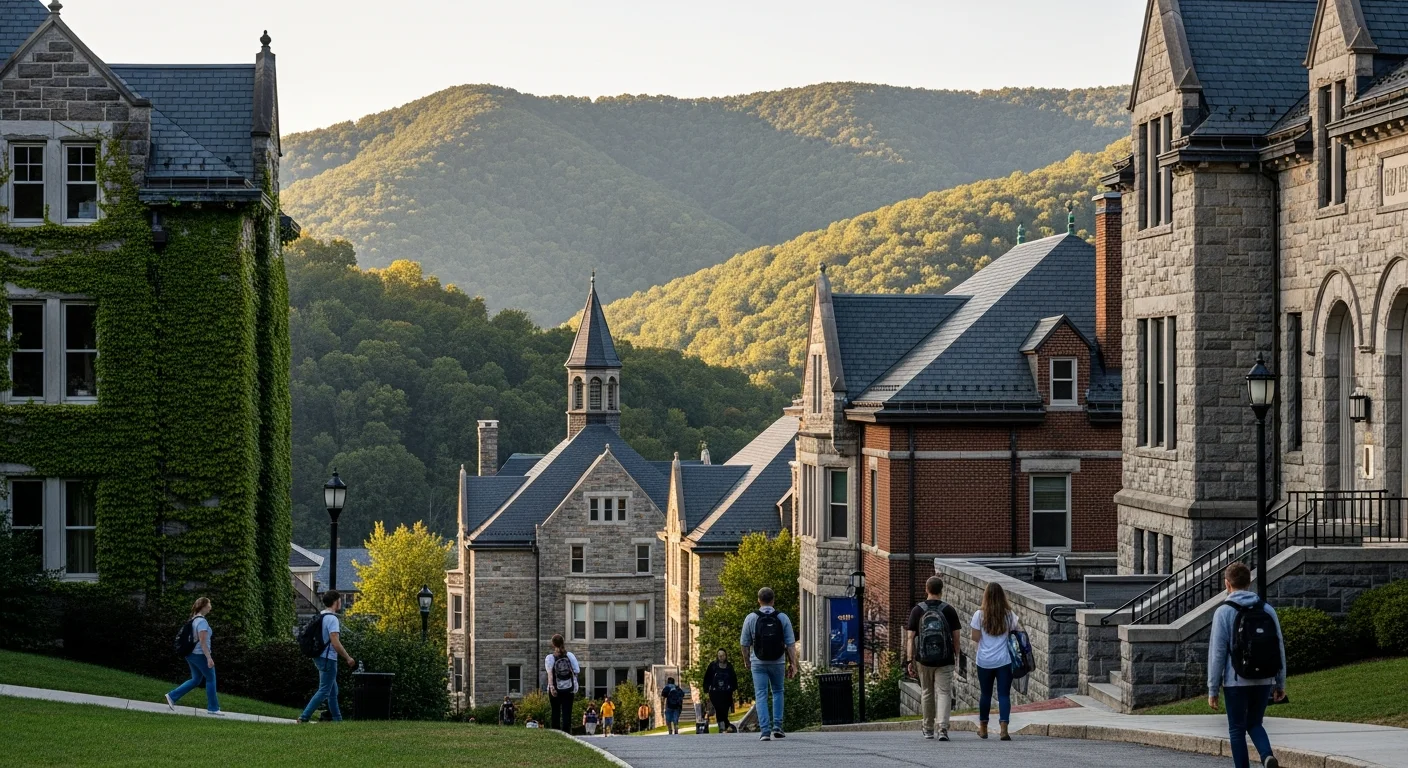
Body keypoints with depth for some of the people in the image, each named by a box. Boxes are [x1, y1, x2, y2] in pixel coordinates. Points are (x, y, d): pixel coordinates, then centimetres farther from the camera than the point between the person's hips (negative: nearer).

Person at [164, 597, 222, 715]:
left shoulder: (193, 620, 11)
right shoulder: (202, 621, -18)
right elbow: (203, 642, -22)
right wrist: (209, 658, -23)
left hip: (191, 655, 9)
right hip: (200, 655, -9)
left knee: (196, 680, 17)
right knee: (211, 679, 3)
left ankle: (172, 696, 11)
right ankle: (213, 708, 8)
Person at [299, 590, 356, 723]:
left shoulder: (320, 617, 13)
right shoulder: (332, 619, -16)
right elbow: (335, 643, -22)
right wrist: (348, 658, -14)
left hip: (320, 657, 10)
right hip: (328, 659, -10)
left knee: (333, 691, 16)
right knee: (324, 691, -7)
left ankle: (337, 719, 21)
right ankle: (304, 717, -12)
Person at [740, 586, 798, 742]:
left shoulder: (751, 618, -4)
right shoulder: (782, 618, -3)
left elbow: (744, 643, 2)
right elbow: (791, 643, -5)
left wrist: (746, 661, 17)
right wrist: (793, 664, 0)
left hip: (758, 663, -1)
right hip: (778, 663, 1)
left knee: (761, 696, 0)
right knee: (777, 692, 20)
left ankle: (765, 731, -10)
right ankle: (777, 726, 11)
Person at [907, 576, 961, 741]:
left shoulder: (917, 611, -1)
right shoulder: (949, 610, -2)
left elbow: (911, 638, -3)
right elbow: (956, 637, -1)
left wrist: (910, 661, 1)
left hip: (923, 659, 1)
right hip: (945, 660, -1)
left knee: (927, 693, 16)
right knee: (944, 693, -2)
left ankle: (928, 729, 27)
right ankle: (943, 728, -20)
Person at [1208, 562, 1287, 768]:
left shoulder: (1224, 612, -8)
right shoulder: (1267, 610, 3)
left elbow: (1217, 653, -9)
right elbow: (1280, 648, 5)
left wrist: (1212, 689, -3)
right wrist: (1280, 683, 14)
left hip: (1236, 682, -4)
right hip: (1264, 681, 4)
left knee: (1237, 729, 9)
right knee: (1254, 724, 18)